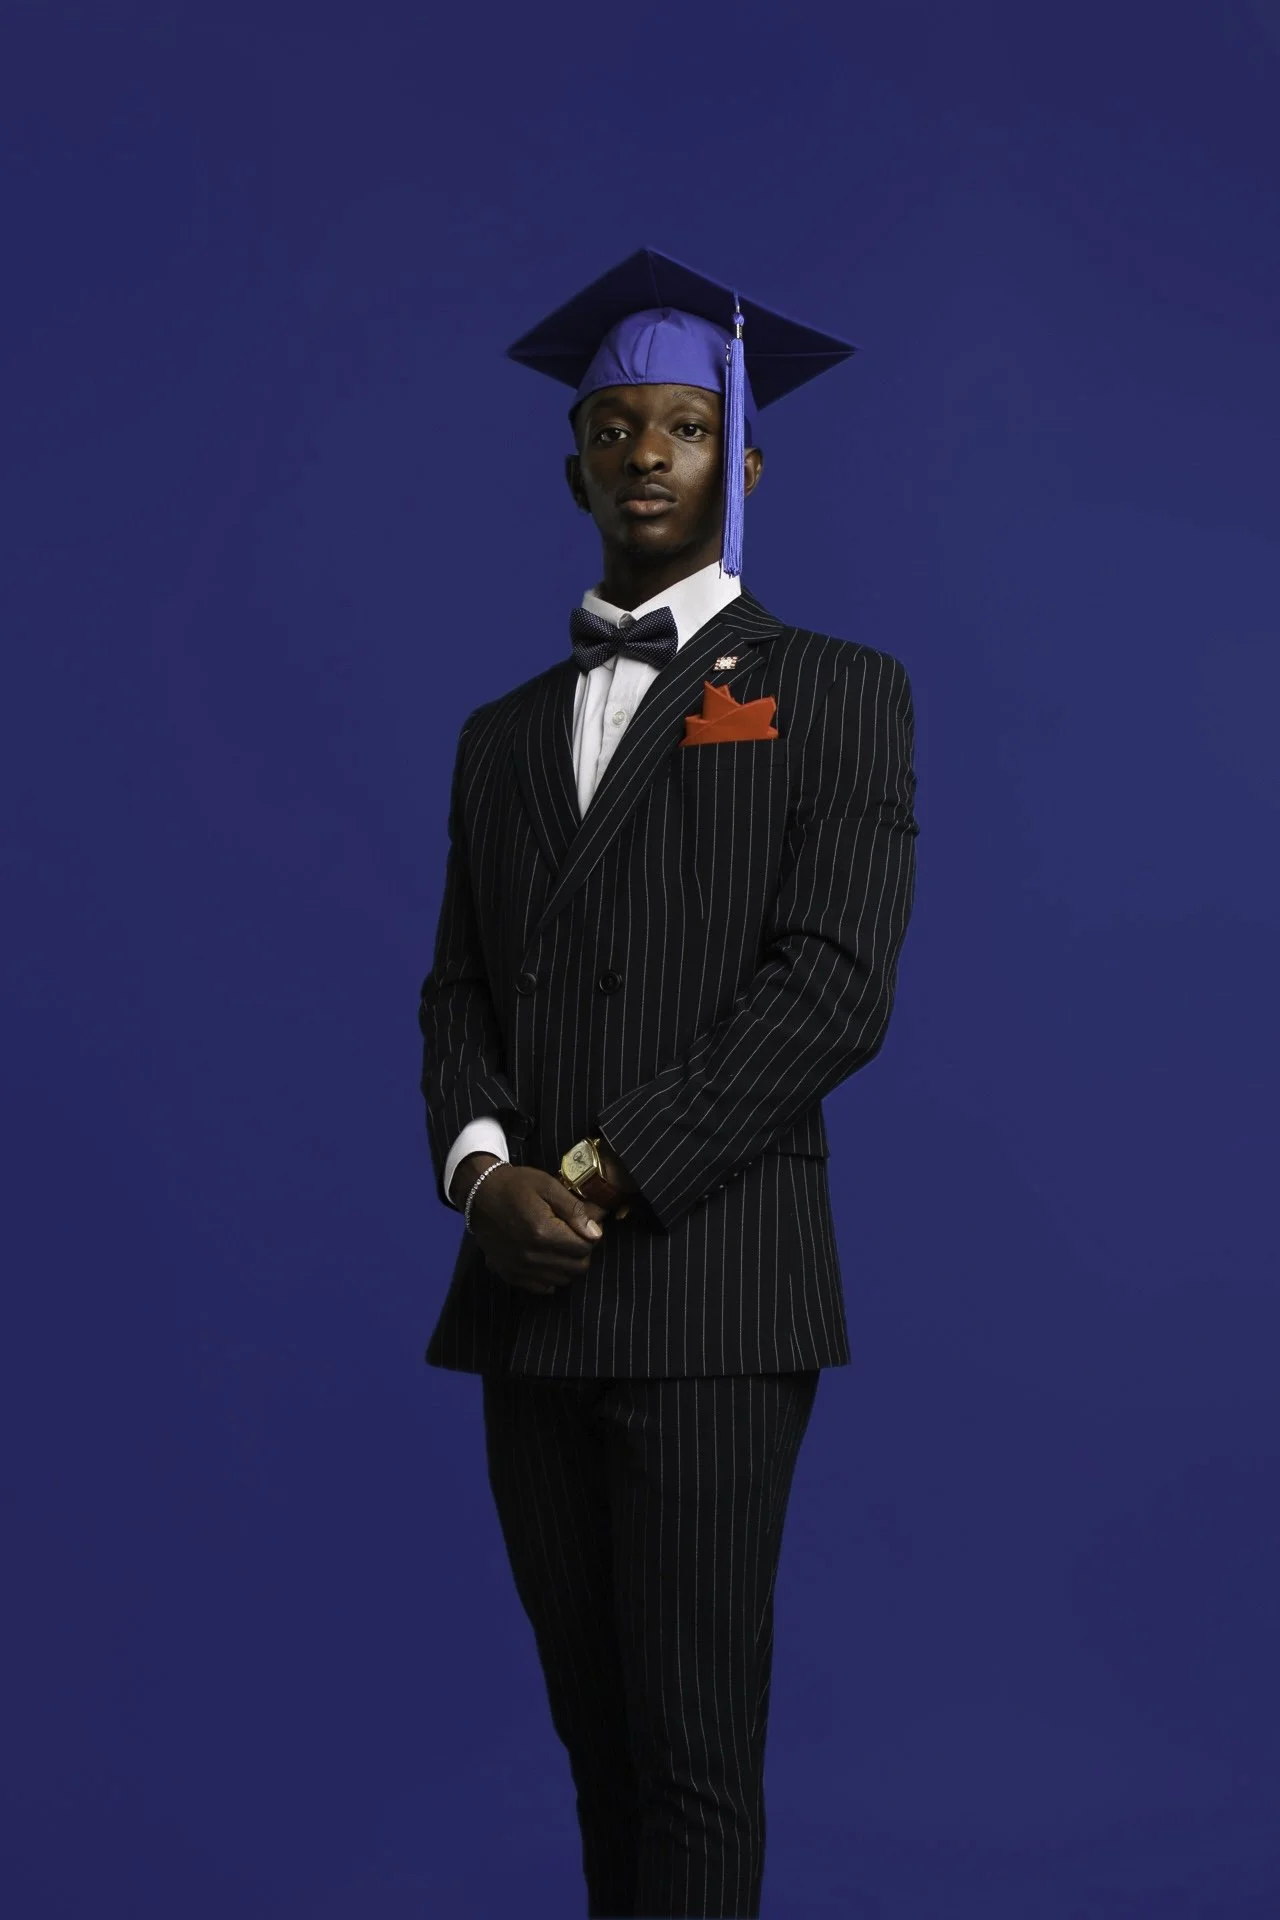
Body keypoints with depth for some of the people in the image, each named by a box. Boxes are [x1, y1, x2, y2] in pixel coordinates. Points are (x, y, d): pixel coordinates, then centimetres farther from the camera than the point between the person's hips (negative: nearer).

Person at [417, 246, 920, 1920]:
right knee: (595, 1722, 10)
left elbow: (832, 985, -9)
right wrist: (485, 1172, -9)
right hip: (529, 1287, 5)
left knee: (692, 1743, -6)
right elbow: (458, 994, 12)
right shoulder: (506, 732, 19)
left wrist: (594, 1175, -13)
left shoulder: (835, 694, 3)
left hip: (707, 1283, -5)